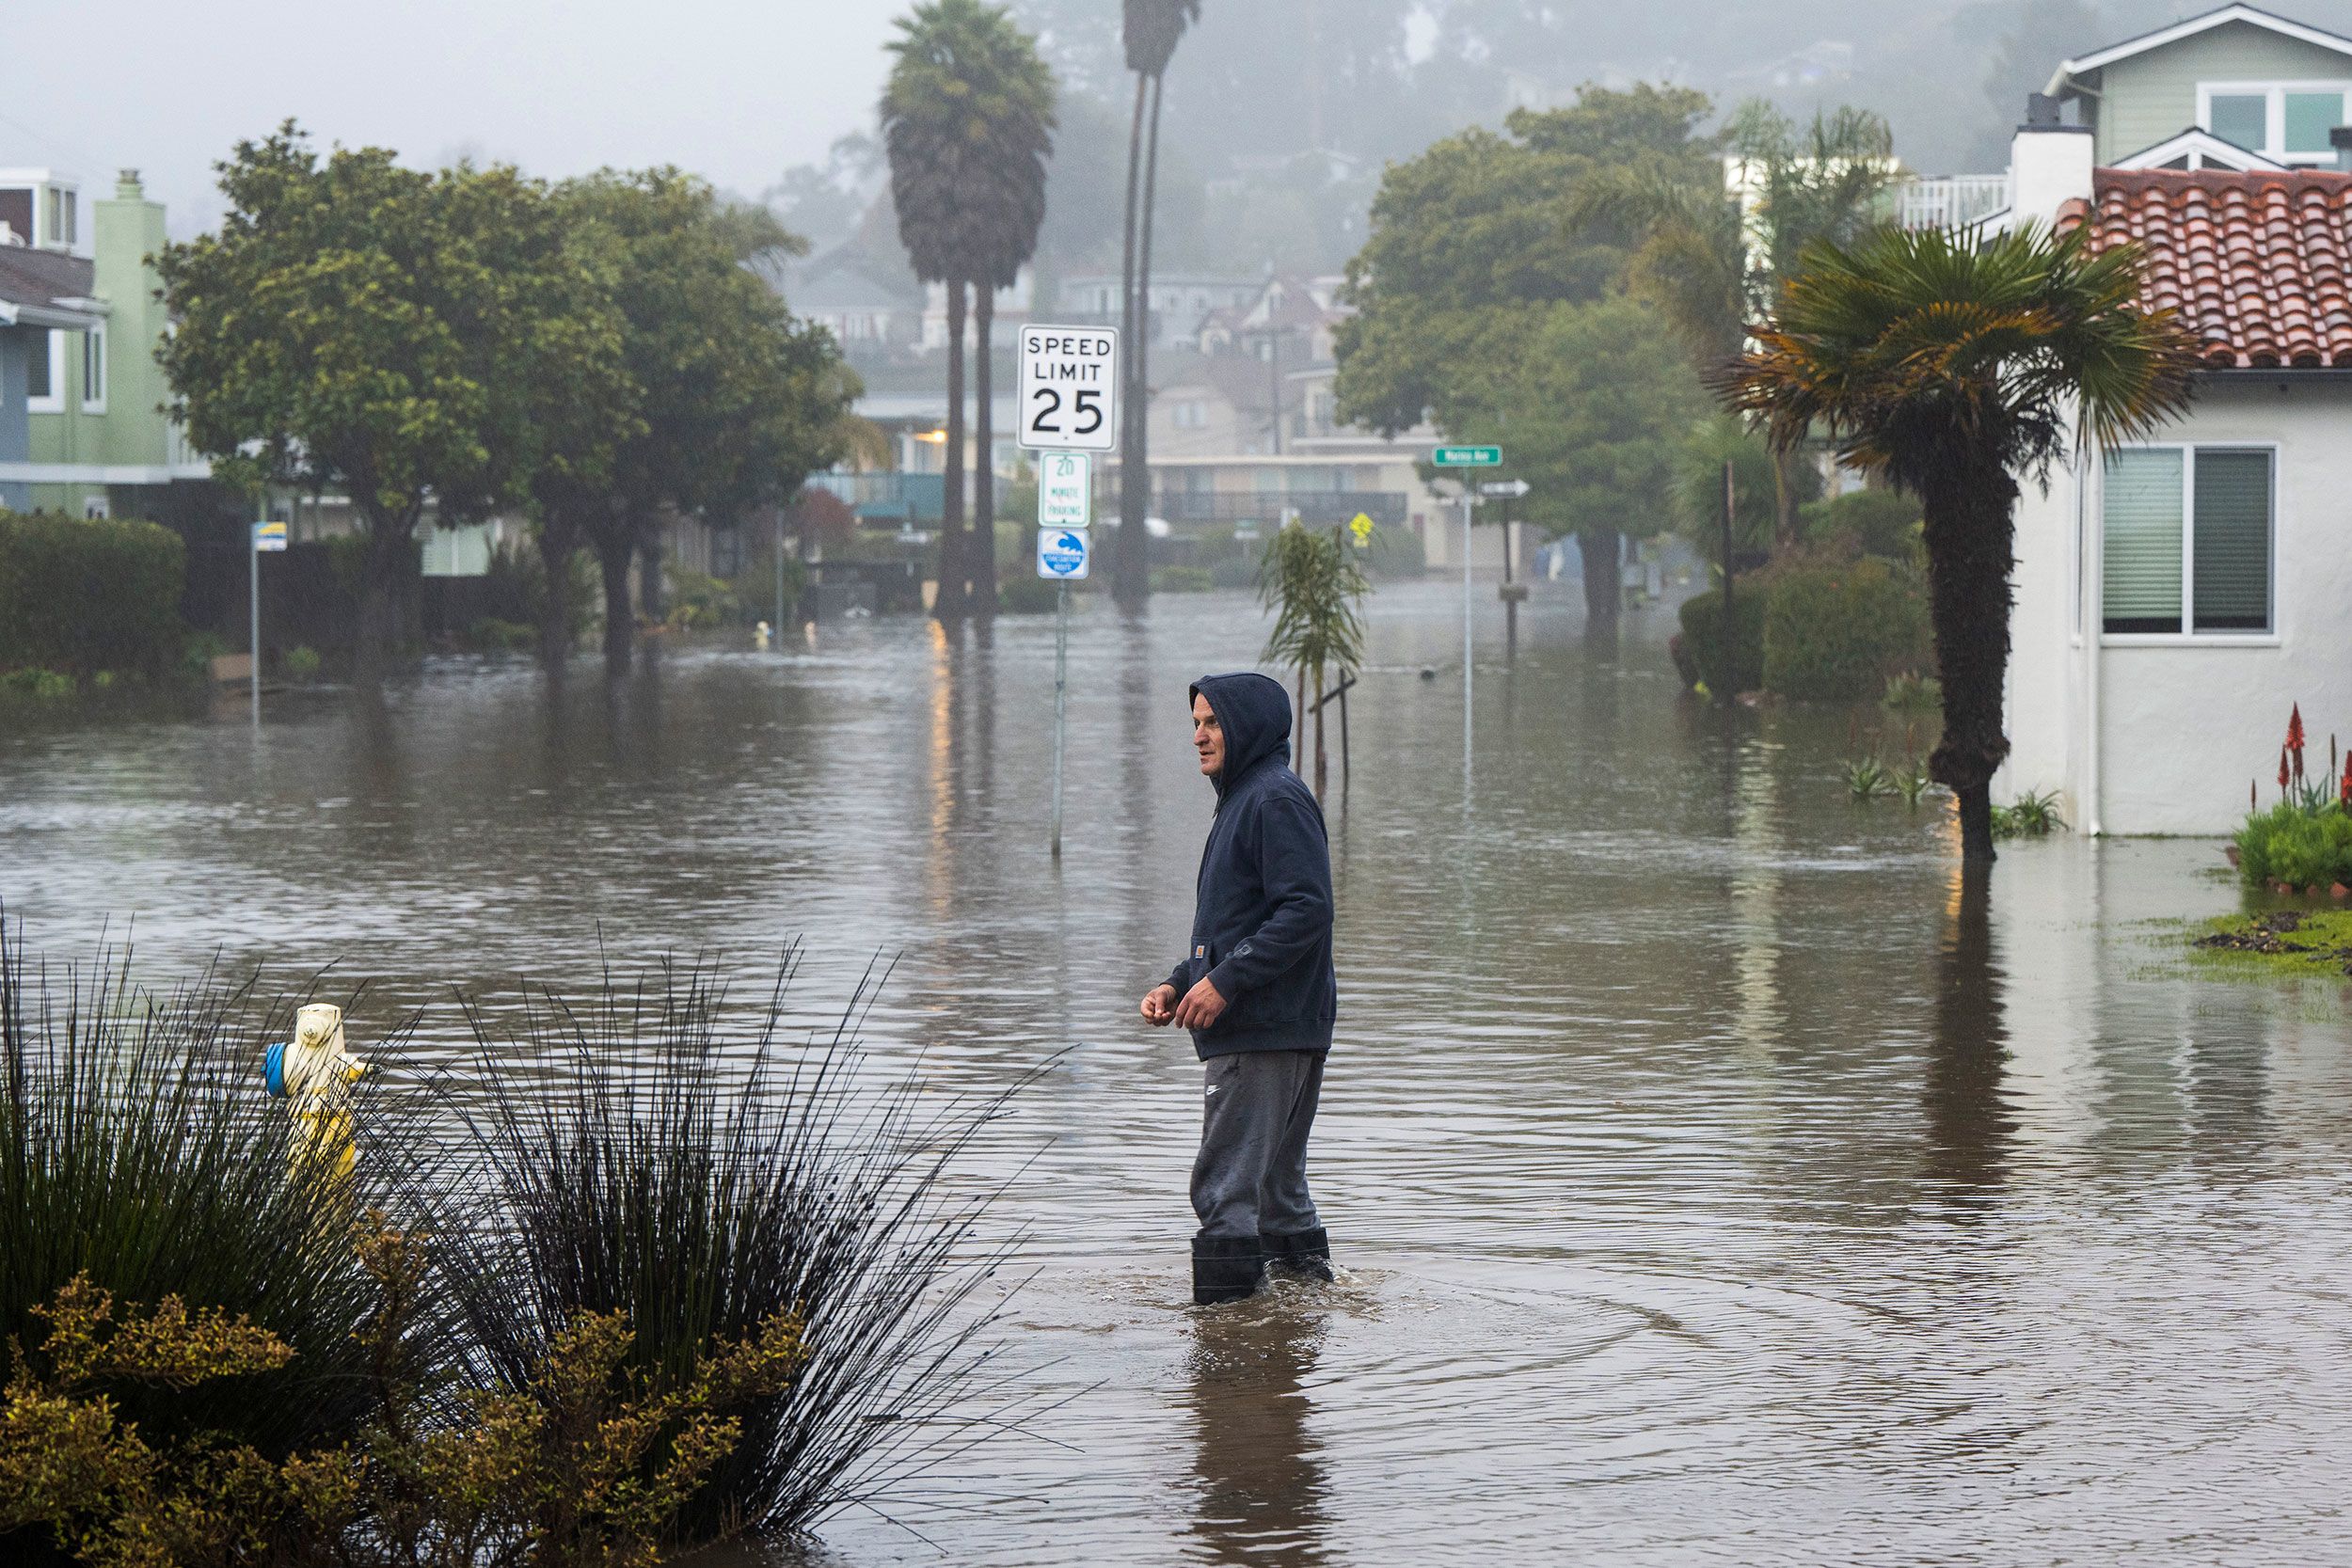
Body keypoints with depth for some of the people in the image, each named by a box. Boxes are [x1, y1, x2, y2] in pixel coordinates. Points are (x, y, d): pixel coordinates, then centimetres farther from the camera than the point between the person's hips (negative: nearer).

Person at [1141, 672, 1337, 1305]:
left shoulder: (1278, 800, -12)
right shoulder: (1242, 800, 20)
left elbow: (1307, 909, -21)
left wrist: (1226, 981, -21)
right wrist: (1178, 984, 12)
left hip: (1266, 1034, -11)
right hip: (1265, 1032, 11)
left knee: (1226, 1190, -11)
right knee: (1277, 1186, 15)